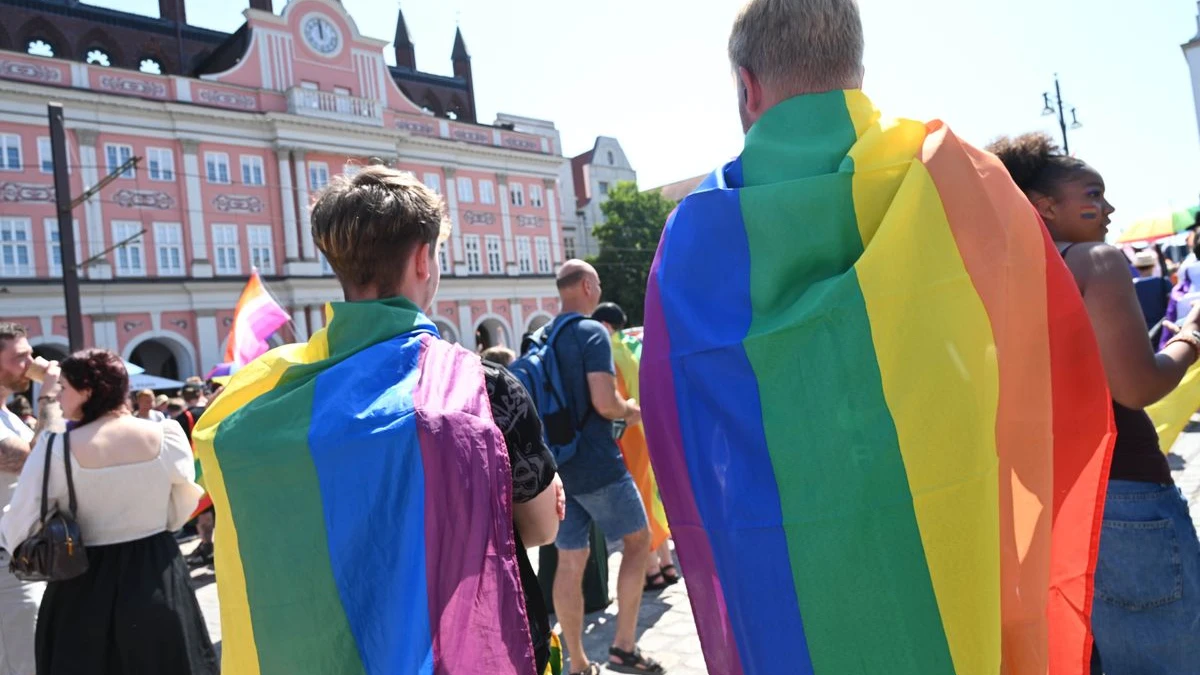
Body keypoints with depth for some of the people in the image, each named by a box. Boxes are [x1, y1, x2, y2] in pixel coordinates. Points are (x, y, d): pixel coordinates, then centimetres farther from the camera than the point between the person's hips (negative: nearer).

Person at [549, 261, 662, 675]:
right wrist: (631, 410, 0)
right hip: (597, 464, -7)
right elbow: (605, 403, -21)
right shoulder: (591, 331, -12)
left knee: (569, 561, 10)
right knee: (638, 541, 12)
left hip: (558, 464, 7)